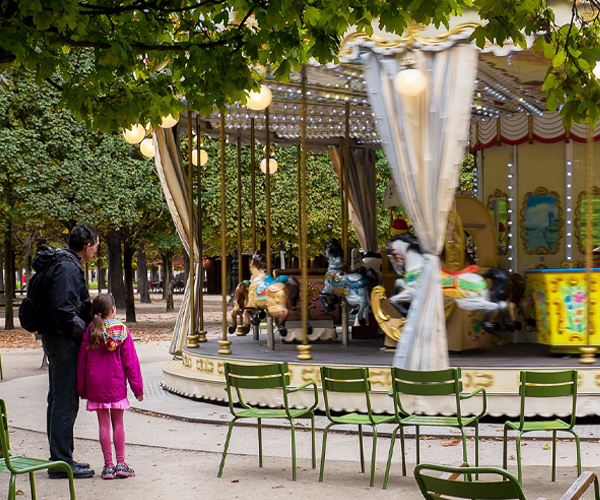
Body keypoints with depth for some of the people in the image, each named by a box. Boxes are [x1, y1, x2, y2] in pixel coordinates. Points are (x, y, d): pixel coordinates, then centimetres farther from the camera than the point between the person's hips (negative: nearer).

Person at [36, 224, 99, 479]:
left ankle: (60, 457, 25)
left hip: (55, 339, 11)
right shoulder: (67, 268, -18)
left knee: (58, 400, 16)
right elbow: (63, 310, -26)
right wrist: (86, 331, -16)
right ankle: (61, 462, -1)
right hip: (64, 341, -11)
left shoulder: (62, 264, 15)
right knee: (65, 402, -6)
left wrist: (89, 325, 12)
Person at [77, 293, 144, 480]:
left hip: (95, 386, 1)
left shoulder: (90, 331, -3)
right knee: (118, 423, 8)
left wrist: (81, 388, 12)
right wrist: (137, 387, 3)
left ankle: (108, 465, 7)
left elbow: (81, 361, 2)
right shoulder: (122, 331, -6)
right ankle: (121, 464, 10)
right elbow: (130, 361, -3)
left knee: (104, 424, 5)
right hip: (116, 385, -1)